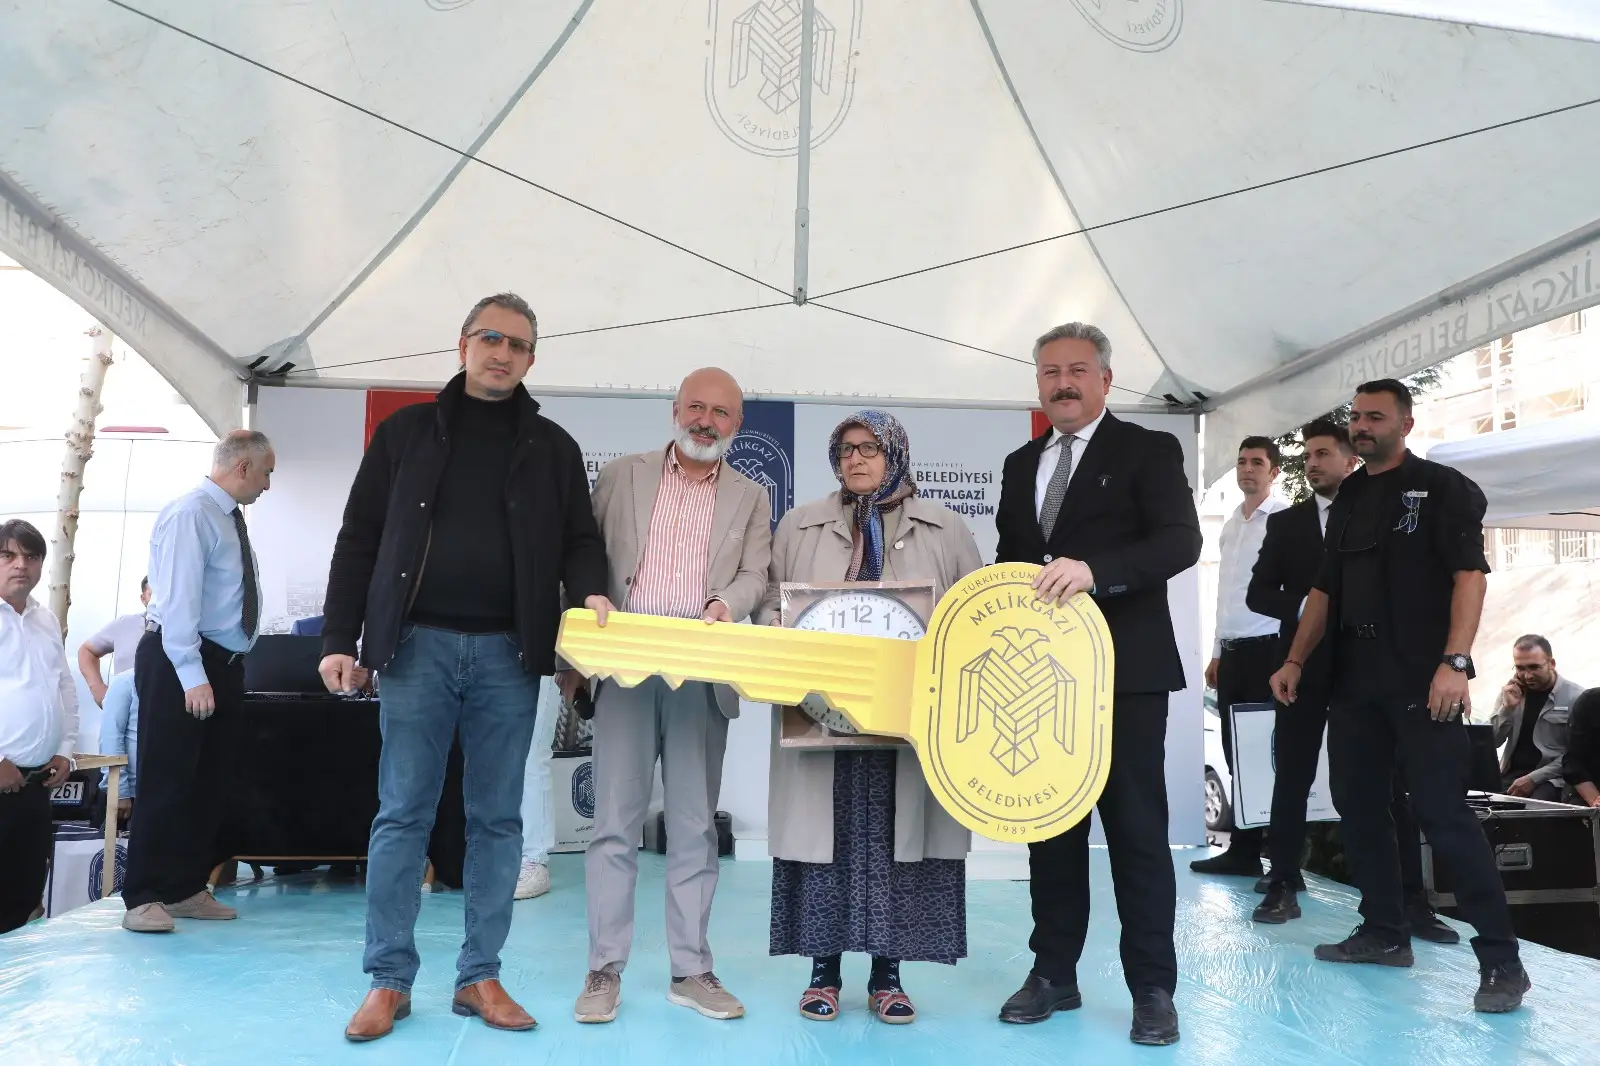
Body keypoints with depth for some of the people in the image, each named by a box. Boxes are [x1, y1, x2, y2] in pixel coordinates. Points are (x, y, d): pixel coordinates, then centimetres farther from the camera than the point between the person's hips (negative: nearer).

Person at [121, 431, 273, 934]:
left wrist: (218, 673, 13)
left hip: (224, 664, 9)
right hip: (181, 663, -9)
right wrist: (192, 676, -25)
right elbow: (178, 597, -22)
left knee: (211, 780, 11)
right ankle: (143, 899, 2)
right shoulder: (191, 514, -15)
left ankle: (186, 889, 19)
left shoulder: (230, 519, 14)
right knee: (167, 780, -5)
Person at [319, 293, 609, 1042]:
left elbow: (579, 540, 10)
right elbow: (359, 540, 7)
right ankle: (388, 979, 13)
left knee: (497, 818, 5)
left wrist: (589, 590, -13)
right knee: (403, 813, 3)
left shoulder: (553, 448, 10)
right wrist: (340, 639, -1)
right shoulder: (406, 431, 8)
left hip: (508, 652, 1)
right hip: (418, 644, -1)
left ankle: (479, 976, 16)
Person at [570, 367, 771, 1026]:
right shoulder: (622, 476, 11)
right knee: (614, 822, 1)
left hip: (702, 676, 1)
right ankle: (605, 971, 9)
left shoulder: (750, 499, 14)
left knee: (695, 826, 6)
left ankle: (692, 971, 15)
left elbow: (755, 575, 2)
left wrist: (726, 603, -20)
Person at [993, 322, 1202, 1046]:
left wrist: (1093, 569, -29)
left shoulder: (1148, 451, -1)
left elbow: (1181, 541, -14)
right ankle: (1054, 973, 21)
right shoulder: (1020, 464, 16)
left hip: (1123, 671, -5)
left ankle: (1153, 989, 11)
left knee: (1137, 829, 0)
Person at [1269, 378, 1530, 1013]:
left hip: (1421, 680, -7)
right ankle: (1384, 933, 23)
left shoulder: (1441, 487, -2)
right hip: (1353, 680, 7)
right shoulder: (1347, 499, 16)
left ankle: (1501, 960, 1)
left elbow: (1470, 574, -12)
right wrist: (1295, 661, 12)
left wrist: (1455, 662, -22)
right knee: (1358, 808, 10)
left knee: (1444, 815, -8)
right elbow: (1325, 589, 19)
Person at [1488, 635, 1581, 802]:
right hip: (1511, 774, 3)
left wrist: (1534, 778, -17)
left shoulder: (1575, 697, -3)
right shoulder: (1510, 692, 10)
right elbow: (1492, 742, 5)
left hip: (1551, 778, -3)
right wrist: (1508, 707, -8)